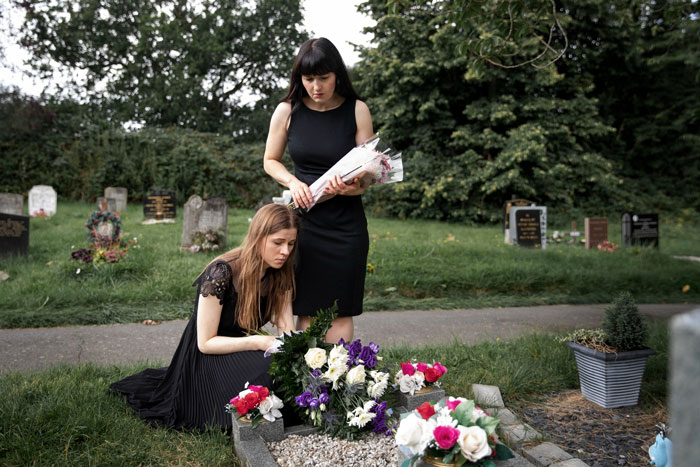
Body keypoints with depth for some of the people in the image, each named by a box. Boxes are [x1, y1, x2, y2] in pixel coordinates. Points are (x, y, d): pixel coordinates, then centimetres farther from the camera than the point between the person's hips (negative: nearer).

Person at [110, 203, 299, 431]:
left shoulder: (280, 274, -4)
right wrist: (258, 342, -30)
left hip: (240, 351, 8)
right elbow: (206, 343, -19)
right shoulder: (221, 273, -24)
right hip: (208, 358, -8)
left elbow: (287, 331, -6)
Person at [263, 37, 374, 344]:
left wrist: (351, 188, -24)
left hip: (346, 223, 0)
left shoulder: (357, 111, -2)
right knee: (305, 310, 2)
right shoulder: (287, 111, 0)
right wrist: (293, 182, -9)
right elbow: (270, 161, 11)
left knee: (340, 312, 3)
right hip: (303, 218, 1)